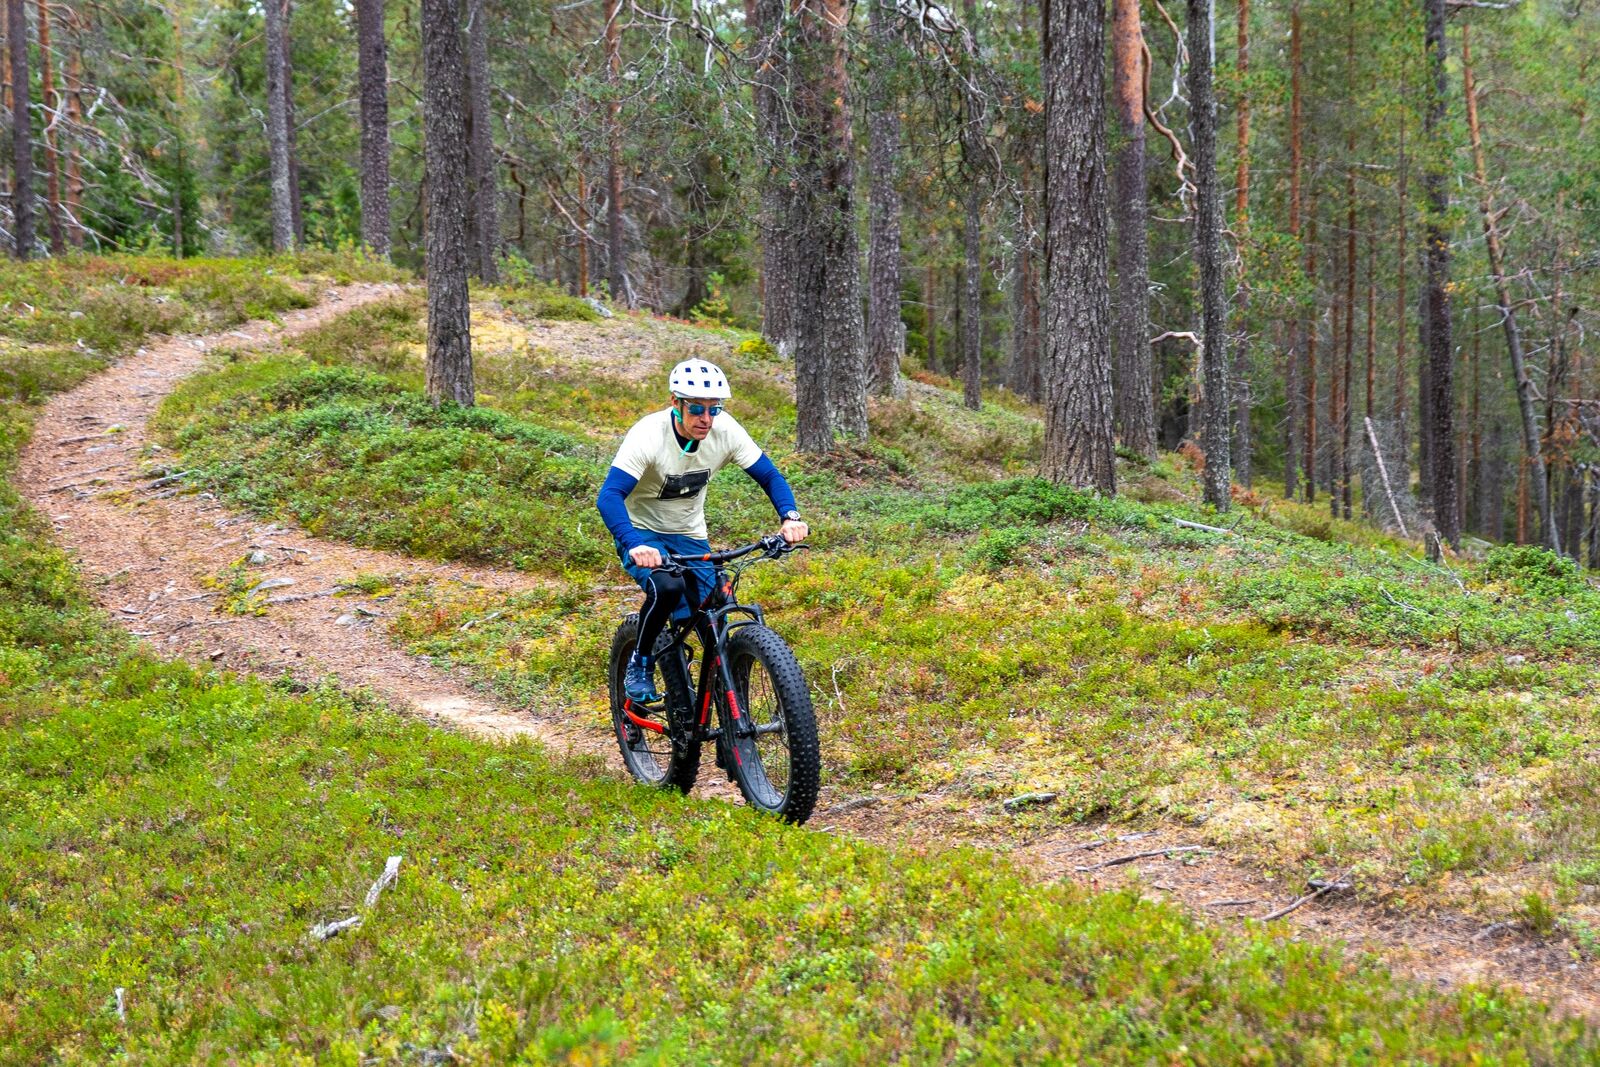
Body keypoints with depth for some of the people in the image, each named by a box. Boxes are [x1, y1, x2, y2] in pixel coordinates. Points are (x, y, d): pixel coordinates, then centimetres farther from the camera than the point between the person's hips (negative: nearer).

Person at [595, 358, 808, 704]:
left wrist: (790, 516, -28)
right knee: (667, 588, -33)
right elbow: (609, 497, -36)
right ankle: (639, 664, -8)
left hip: (690, 537, 4)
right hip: (642, 533, -4)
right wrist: (633, 546, -53)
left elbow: (769, 475, -8)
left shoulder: (725, 430, -16)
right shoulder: (649, 435, -28)